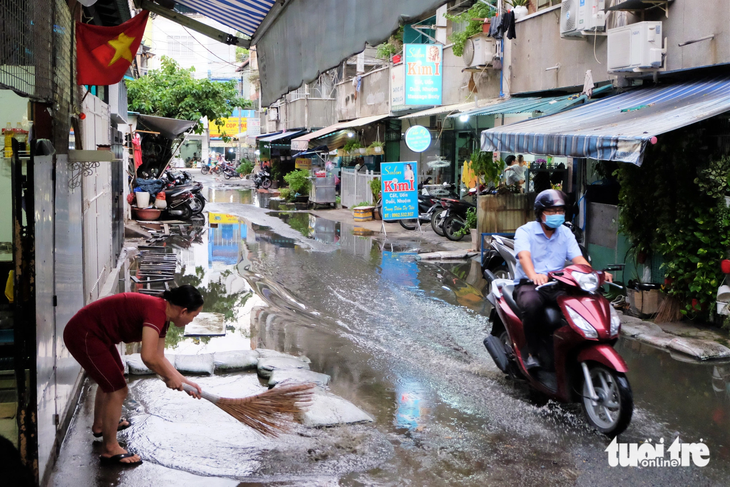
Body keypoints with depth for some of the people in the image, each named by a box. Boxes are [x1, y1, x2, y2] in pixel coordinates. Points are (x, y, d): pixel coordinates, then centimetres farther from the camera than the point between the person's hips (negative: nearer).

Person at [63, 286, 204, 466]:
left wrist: (183, 381, 11)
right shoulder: (156, 311, -26)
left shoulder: (162, 317, 4)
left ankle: (99, 425, 53)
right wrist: (170, 377, -19)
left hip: (95, 333, 11)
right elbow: (149, 357, -36)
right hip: (83, 336, -11)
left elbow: (159, 357, 14)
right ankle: (109, 450, 7)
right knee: (118, 390, -7)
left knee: (111, 378, 30)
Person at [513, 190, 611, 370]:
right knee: (532, 304, -39)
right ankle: (532, 354, -22)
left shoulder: (566, 233, 14)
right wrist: (534, 275, -44)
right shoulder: (525, 231, -2)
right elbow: (524, 256, -22)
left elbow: (578, 259, 1)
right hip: (528, 285, -4)